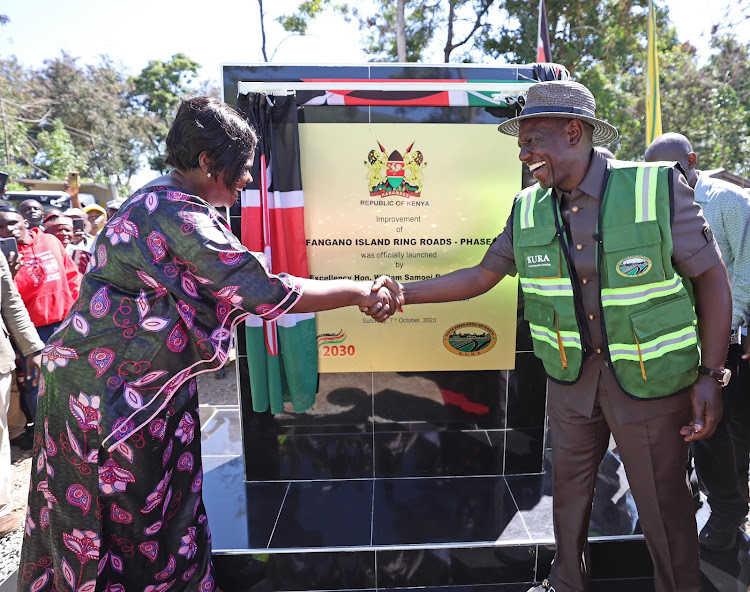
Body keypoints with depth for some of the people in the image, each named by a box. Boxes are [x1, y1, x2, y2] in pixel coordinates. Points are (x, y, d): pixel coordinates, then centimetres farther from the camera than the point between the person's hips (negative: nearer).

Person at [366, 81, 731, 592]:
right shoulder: (528, 209, -2)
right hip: (571, 374, 4)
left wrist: (710, 376, -11)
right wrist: (405, 292, -4)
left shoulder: (658, 188, -13)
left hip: (651, 378, -3)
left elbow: (712, 277, -8)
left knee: (665, 504, 11)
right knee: (569, 488, 20)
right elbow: (481, 276, 4)